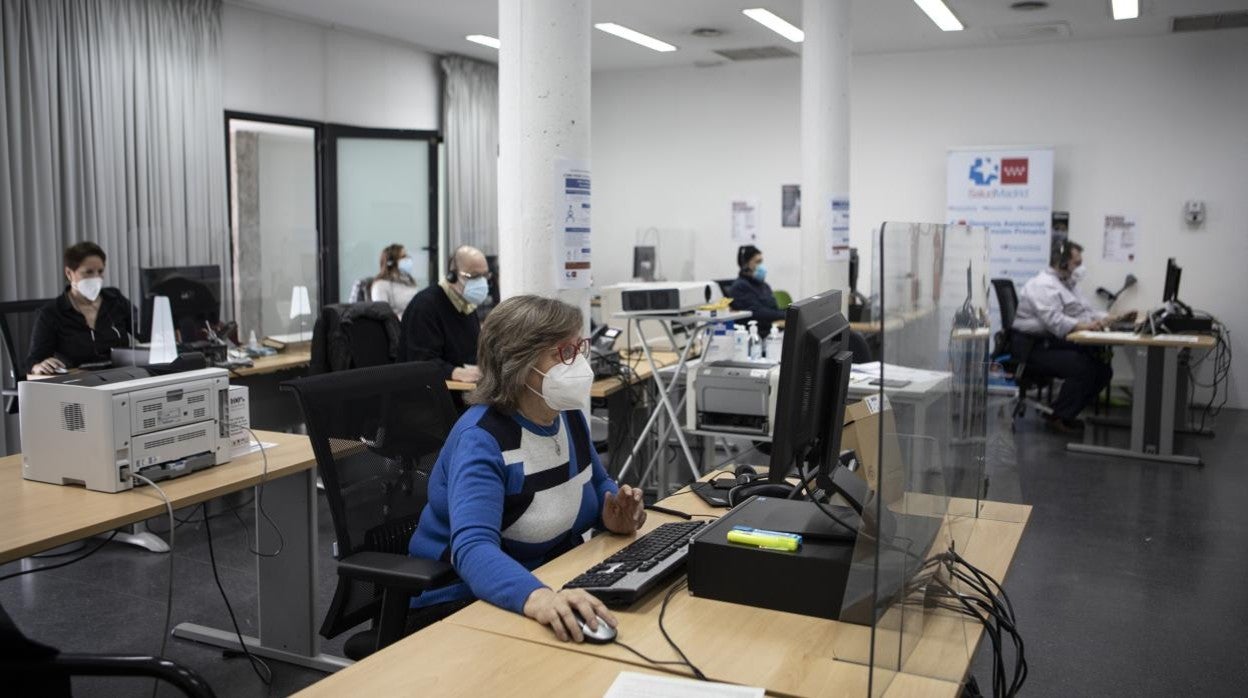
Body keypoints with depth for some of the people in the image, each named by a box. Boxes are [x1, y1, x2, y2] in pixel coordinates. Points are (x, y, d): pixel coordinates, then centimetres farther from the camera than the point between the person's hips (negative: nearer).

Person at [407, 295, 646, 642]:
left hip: (555, 583, 7)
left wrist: (612, 515, -4)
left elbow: (597, 483, 18)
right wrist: (536, 597, -54)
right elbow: (473, 548, -36)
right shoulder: (481, 439, -22)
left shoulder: (569, 413, 0)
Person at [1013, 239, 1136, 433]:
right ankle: (1059, 417, -9)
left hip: (1055, 344, 10)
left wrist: (1116, 318, 8)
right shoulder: (1043, 285, -15)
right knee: (1082, 368, -26)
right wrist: (1084, 326, -41)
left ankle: (1064, 413, 6)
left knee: (1102, 369, -1)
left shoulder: (1067, 284, 20)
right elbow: (1054, 320, -29)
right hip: (1034, 347, -10)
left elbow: (1088, 312, 22)